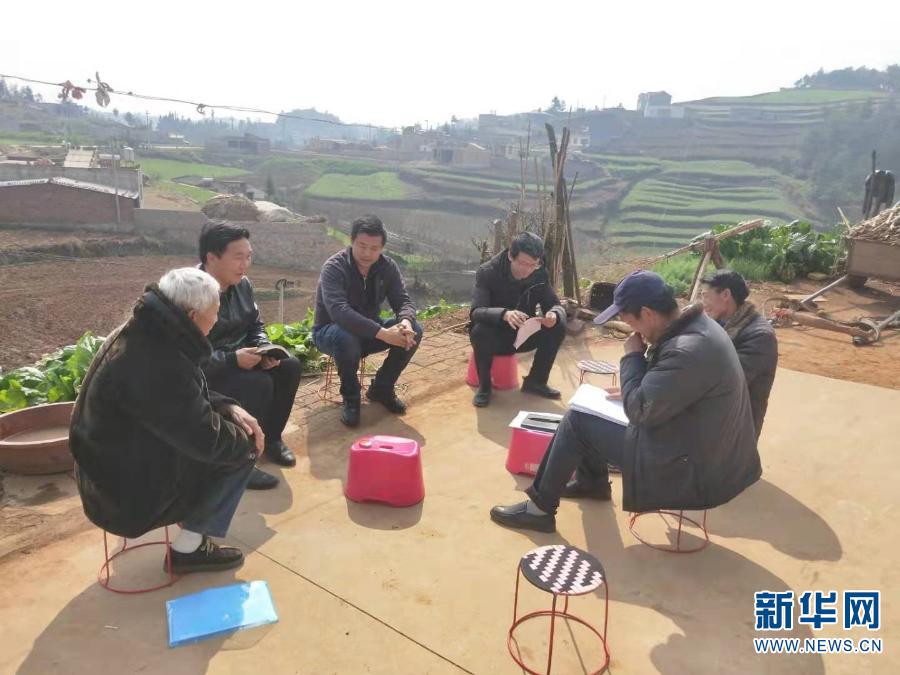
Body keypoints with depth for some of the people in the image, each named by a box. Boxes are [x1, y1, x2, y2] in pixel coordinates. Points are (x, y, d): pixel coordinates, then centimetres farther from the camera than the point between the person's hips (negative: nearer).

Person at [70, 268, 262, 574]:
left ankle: (191, 536, 20)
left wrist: (229, 408, -2)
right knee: (239, 451, -8)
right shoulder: (158, 364, -33)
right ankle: (188, 548, 6)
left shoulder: (145, 332, -2)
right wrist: (247, 440, -8)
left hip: (116, 465, 10)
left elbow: (193, 399, 12)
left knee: (231, 430, 13)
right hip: (127, 491, -9)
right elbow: (207, 440, -26)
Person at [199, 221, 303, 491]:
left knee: (289, 366, -9)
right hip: (202, 375, -8)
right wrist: (232, 359, -31)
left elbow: (256, 325, 12)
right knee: (259, 384, -29)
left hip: (238, 359, 8)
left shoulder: (242, 284, 0)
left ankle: (271, 437, 9)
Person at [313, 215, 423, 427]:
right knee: (347, 338, -40)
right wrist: (382, 333, -47)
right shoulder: (334, 267, -25)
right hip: (331, 331, -5)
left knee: (414, 331, -18)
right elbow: (339, 311, -39)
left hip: (370, 329, 5)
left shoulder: (388, 267, -7)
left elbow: (403, 300, -10)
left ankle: (381, 388, 2)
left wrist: (405, 321, -37)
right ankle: (350, 397, -13)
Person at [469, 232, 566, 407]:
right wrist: (505, 314, -52)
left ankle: (536, 381, -1)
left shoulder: (540, 275, -9)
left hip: (522, 335, 4)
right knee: (480, 331, -36)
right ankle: (484, 385, -11)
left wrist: (554, 314, -33)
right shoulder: (487, 272, -22)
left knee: (558, 327, -20)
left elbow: (555, 305, -7)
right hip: (495, 335, -3)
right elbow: (476, 312, -32)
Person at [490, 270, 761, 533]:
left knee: (576, 422, -6)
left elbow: (639, 411, -24)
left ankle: (540, 509, 7)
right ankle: (591, 481, 36)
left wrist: (632, 356, -13)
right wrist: (631, 392, 4)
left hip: (693, 470, -9)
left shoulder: (688, 351, -32)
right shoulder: (695, 325, 0)